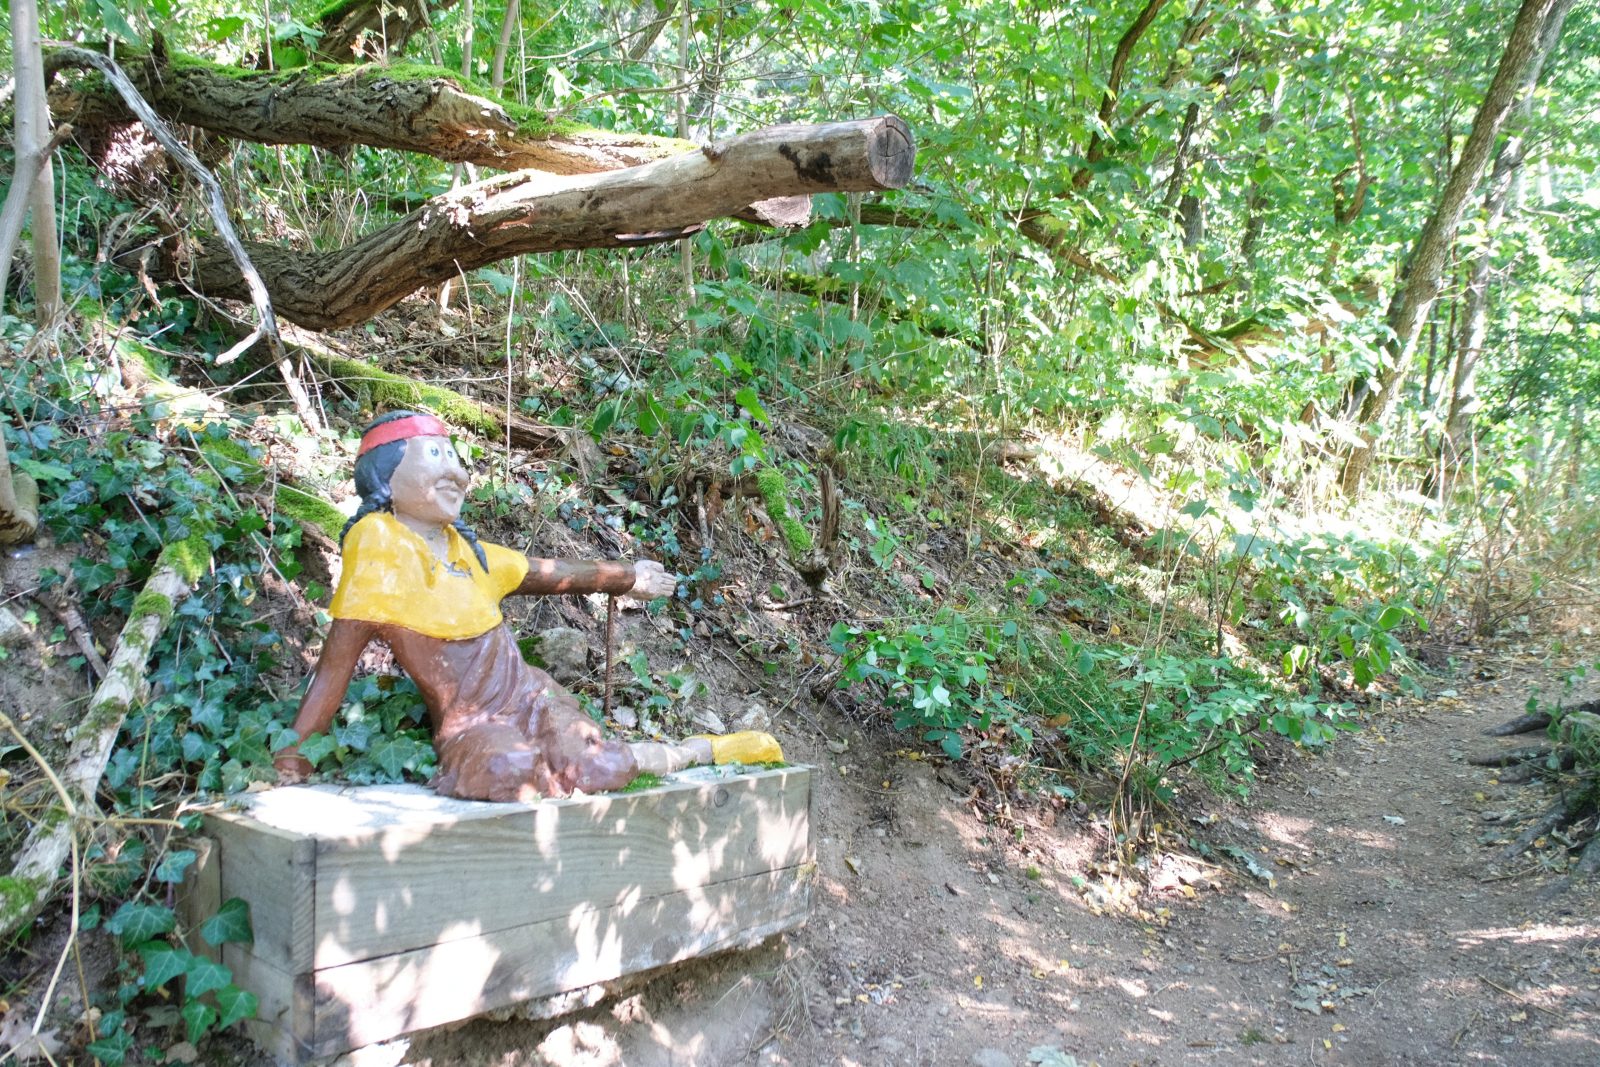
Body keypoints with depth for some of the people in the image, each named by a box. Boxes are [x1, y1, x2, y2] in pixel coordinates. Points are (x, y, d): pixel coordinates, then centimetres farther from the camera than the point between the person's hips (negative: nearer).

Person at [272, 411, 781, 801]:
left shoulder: (464, 546, 9)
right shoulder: (379, 540, -11)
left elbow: (549, 573, 25)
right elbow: (337, 660, -13)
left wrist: (629, 576, 38)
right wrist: (293, 757, -18)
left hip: (530, 694, 6)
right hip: (468, 721, -6)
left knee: (597, 769, -17)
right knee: (509, 768, -39)